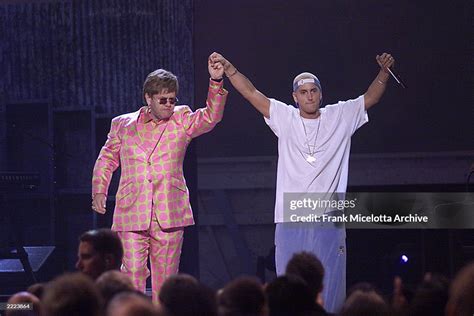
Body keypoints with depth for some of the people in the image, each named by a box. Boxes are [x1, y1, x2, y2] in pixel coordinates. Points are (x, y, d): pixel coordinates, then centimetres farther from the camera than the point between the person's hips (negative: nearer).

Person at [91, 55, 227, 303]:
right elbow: (107, 159, 21)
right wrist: (99, 190, 9)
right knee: (133, 273, -9)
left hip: (169, 214, 1)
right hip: (131, 215, -1)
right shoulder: (122, 125, 11)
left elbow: (211, 116, -7)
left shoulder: (181, 122, 8)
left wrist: (216, 82, -20)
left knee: (165, 278, 4)